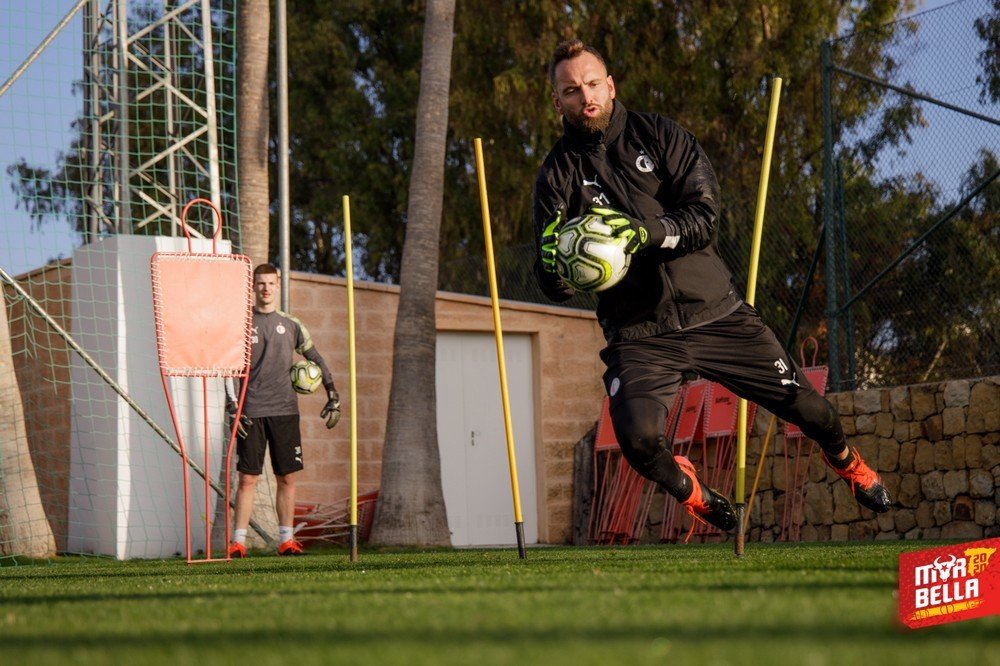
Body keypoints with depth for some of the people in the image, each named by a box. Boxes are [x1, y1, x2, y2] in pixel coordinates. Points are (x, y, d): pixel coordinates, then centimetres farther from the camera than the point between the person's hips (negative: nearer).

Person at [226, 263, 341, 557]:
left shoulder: (290, 325, 12)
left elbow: (316, 360, 20)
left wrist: (333, 396, 12)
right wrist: (232, 407, -7)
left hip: (285, 411, 3)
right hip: (251, 412, -2)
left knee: (287, 478, 2)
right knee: (248, 479, -5)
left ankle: (286, 540, 8)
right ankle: (238, 541, -2)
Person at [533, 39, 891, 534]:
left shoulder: (659, 136, 1)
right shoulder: (558, 174, 1)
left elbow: (704, 218, -10)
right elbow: (555, 288, -3)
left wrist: (646, 232, -28)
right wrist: (554, 264, -27)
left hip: (715, 313, 1)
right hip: (639, 333, -1)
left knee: (805, 406, 4)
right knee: (638, 437, -26)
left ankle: (848, 464, 40)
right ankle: (688, 489, 10)